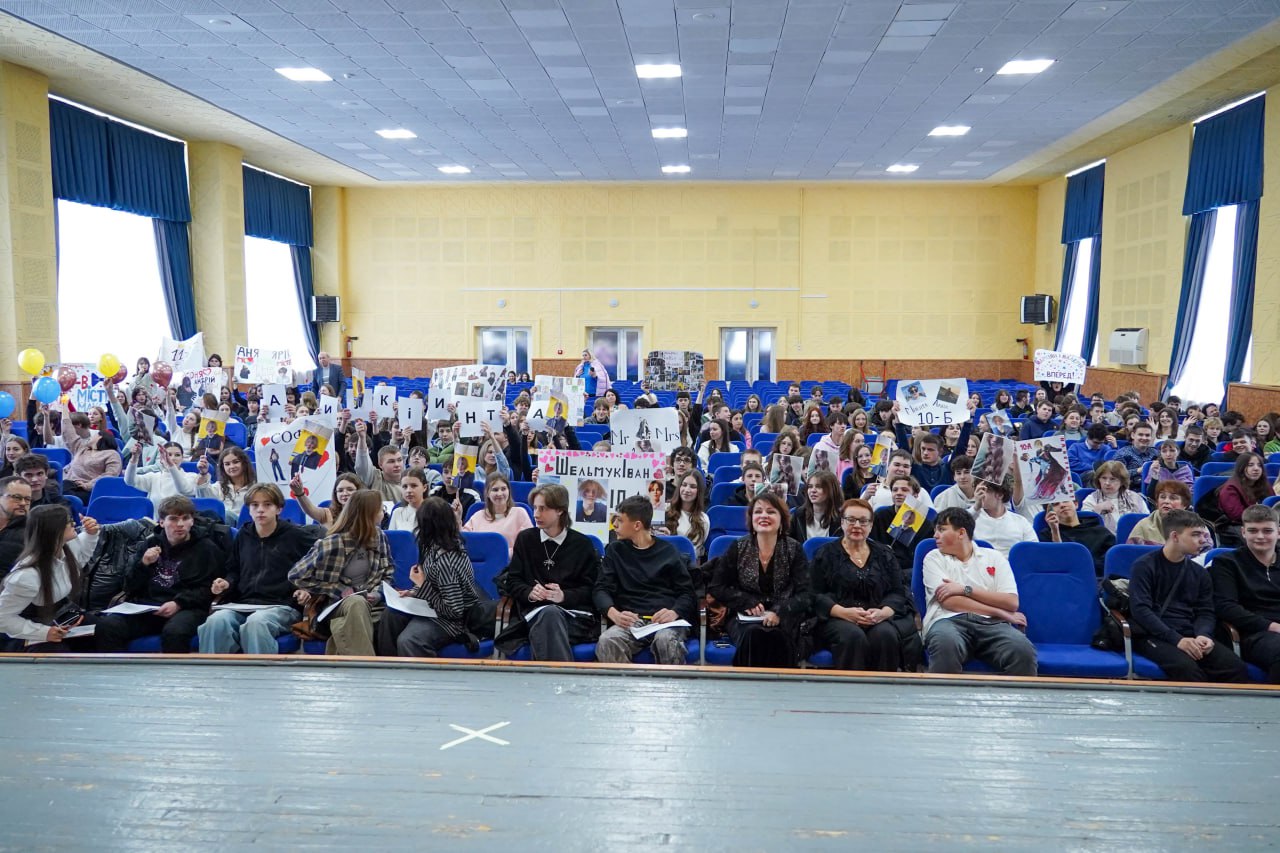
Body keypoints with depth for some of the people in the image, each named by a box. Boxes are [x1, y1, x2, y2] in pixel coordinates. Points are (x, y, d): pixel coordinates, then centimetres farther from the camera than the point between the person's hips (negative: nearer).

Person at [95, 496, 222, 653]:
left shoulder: (206, 548, 8)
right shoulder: (152, 543, 19)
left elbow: (207, 589, -1)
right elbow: (130, 588, 18)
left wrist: (179, 603, -17)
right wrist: (143, 565, 0)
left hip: (187, 608, -4)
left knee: (174, 631, -38)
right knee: (106, 625, -25)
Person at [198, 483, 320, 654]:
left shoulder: (295, 535, 6)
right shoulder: (243, 536, 19)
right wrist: (226, 583, 9)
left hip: (282, 606, -4)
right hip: (242, 604, 4)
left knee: (256, 623, -39)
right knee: (215, 622, -30)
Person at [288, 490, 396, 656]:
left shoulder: (378, 536, 3)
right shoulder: (333, 544, -13)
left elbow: (388, 574, 13)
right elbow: (296, 575, -7)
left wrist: (377, 593, -9)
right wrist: (338, 590, -11)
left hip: (369, 604, 4)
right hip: (335, 604, -4)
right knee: (357, 603, -39)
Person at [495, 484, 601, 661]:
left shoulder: (582, 544, 14)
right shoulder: (525, 538, 19)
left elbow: (591, 588, 8)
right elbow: (513, 580, 15)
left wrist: (564, 596, -11)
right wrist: (529, 593, -7)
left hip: (575, 611, -1)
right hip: (534, 610, 1)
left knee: (551, 615, -40)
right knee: (549, 614, -39)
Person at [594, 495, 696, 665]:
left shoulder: (668, 552, 14)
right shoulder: (615, 550, 18)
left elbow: (687, 593, 10)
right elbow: (601, 589, 9)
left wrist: (674, 613, -14)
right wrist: (614, 613, -14)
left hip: (665, 620, -1)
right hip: (630, 621, 1)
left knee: (666, 642, -37)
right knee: (606, 642, -33)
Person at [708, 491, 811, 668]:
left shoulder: (794, 549, 5)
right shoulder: (738, 548, 5)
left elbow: (805, 594, -1)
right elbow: (715, 587, 7)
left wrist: (779, 612, -19)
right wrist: (747, 602, -8)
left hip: (783, 619, 0)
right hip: (745, 619, 0)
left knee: (776, 635, -34)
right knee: (753, 634, -34)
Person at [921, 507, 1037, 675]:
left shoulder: (993, 557, 18)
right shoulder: (934, 558, 14)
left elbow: (1011, 602, 5)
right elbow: (949, 602, -1)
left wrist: (965, 589, -2)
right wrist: (1001, 613, -1)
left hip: (991, 623, 2)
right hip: (949, 620, -2)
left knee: (1023, 650, -32)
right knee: (946, 644, -40)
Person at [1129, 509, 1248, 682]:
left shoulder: (1199, 573, 17)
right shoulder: (1144, 566, -1)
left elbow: (1205, 612, 13)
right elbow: (1140, 609, -10)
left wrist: (1203, 635, -11)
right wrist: (1176, 639, -20)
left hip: (1190, 636, 5)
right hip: (1154, 636, -5)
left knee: (1235, 668, -23)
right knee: (1187, 668, -35)